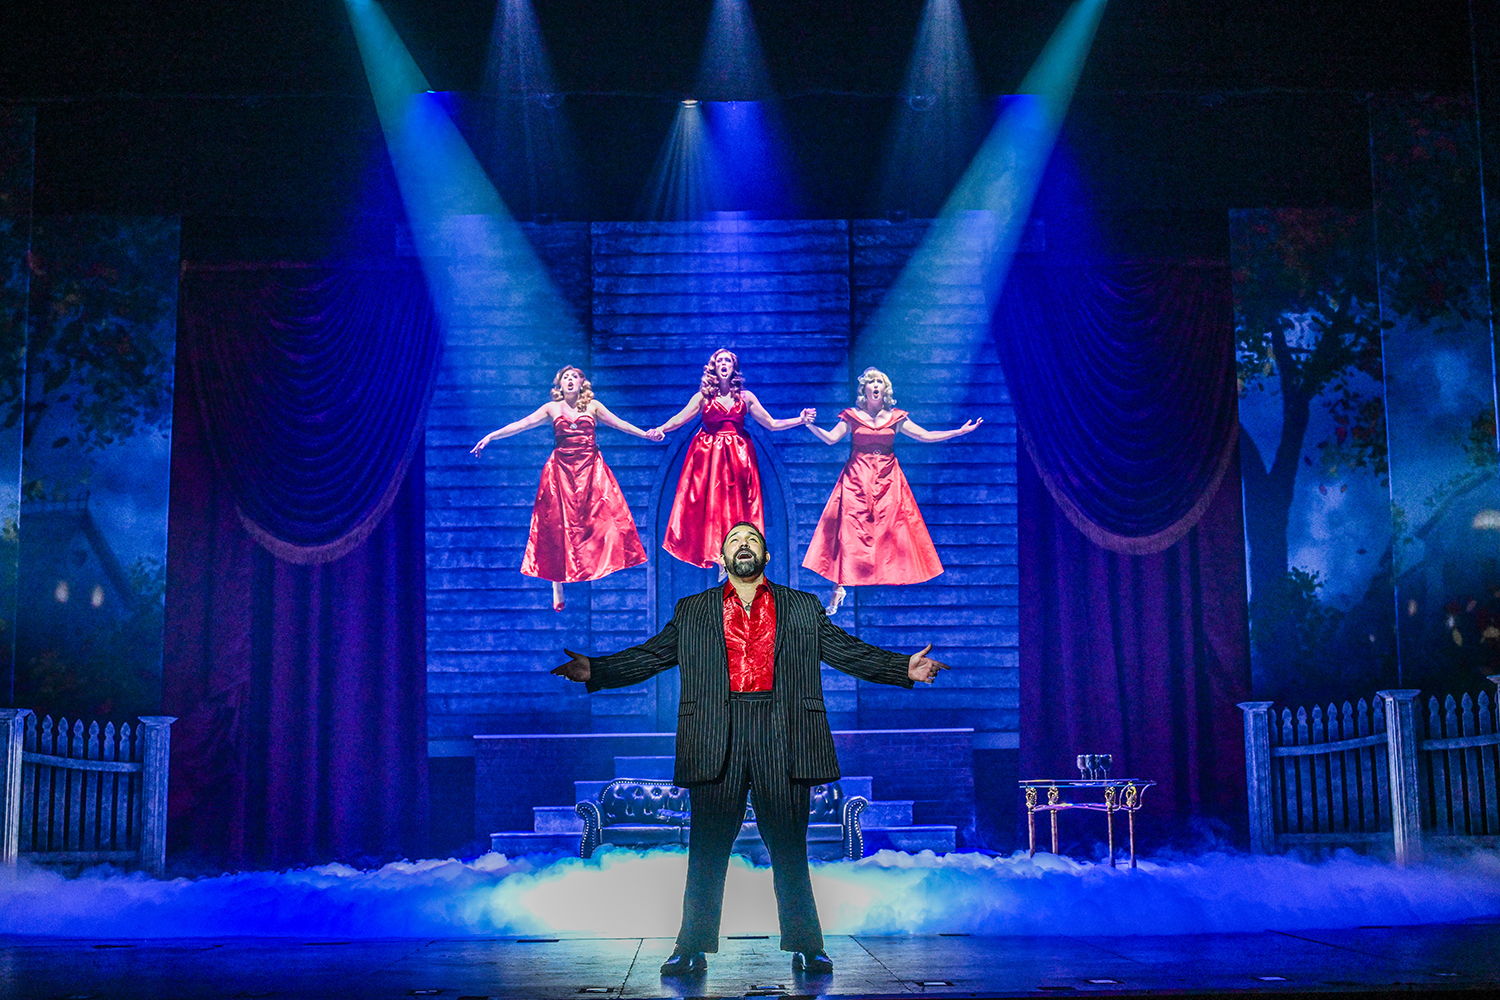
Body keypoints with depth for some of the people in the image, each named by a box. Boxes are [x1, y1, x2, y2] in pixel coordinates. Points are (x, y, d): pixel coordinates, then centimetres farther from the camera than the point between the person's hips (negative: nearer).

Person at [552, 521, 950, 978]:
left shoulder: (804, 609, 15)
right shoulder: (691, 612, 15)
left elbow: (850, 652, 10)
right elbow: (648, 656, 11)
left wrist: (904, 667, -2)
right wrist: (594, 670, -1)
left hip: (782, 739, 0)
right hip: (716, 739, 0)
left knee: (789, 847, 2)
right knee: (707, 850, 2)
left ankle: (805, 946, 10)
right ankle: (692, 949, 10)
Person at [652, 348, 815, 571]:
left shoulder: (745, 397, 9)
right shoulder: (703, 397, 5)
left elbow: (772, 424, 10)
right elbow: (678, 420, -4)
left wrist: (801, 420, 1)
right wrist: (660, 429, -23)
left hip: (738, 457, 1)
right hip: (709, 458, -1)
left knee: (738, 508, -3)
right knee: (712, 506, -5)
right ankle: (721, 562, -1)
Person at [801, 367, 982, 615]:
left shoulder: (896, 418, 8)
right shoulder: (852, 416, 5)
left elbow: (926, 436, 8)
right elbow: (831, 438, -5)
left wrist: (960, 431, 3)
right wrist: (810, 425, -22)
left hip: (887, 481, 2)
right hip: (856, 480, -2)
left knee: (891, 531, -3)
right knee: (849, 531, -9)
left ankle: (893, 586, 3)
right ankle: (839, 588, -8)